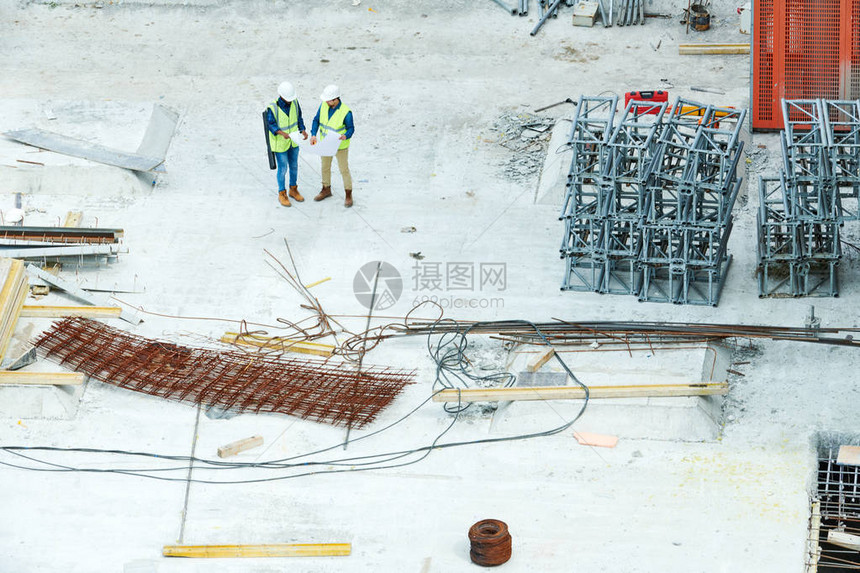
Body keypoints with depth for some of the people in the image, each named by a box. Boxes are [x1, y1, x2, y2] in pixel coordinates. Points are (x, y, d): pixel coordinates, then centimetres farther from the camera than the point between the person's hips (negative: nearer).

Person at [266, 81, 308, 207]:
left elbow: (298, 117, 0)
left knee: (294, 166, 18)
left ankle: (293, 190, 38)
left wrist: (303, 130, -15)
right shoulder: (272, 108, -28)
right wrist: (282, 133, -39)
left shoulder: (294, 101, -13)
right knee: (283, 169, 7)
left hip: (293, 140, 5)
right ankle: (282, 194, 27)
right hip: (279, 142, -5)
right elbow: (271, 126, -21)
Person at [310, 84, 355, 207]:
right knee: (325, 167, 21)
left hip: (340, 145, -5)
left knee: (344, 170, 9)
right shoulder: (324, 105, -16)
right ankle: (326, 190, 43)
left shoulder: (346, 112, -29)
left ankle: (348, 195, 29)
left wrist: (345, 136, -39)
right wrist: (313, 135, -22)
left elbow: (351, 128, -16)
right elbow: (316, 120, -6)